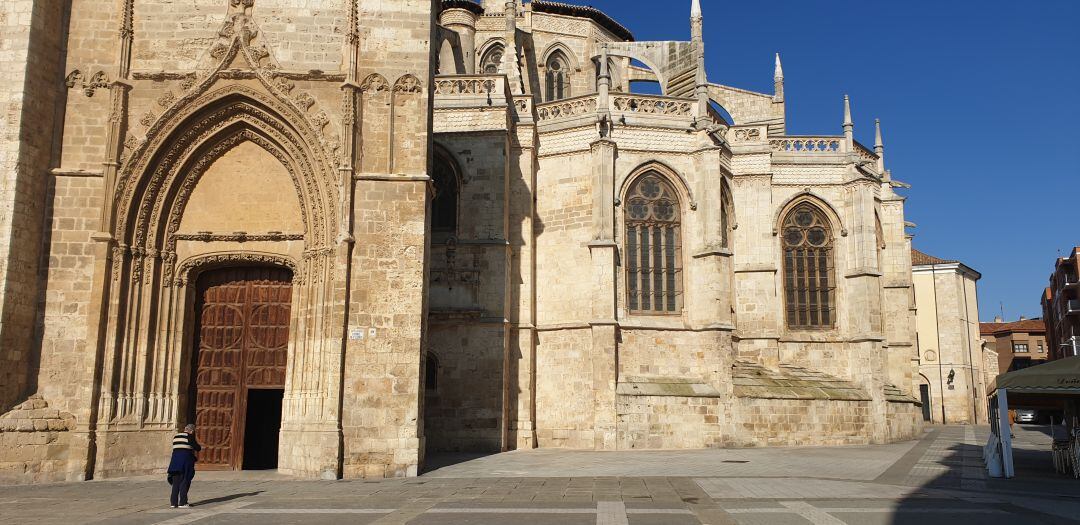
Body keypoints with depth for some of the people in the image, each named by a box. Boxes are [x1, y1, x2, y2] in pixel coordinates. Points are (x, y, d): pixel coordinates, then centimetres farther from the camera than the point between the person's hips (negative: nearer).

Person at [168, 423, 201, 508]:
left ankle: (173, 502, 11)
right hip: (186, 460, -6)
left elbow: (176, 448, 19)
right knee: (185, 481, 0)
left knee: (176, 482, 11)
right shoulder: (189, 436, -6)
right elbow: (196, 447, -7)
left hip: (175, 460, 6)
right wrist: (200, 447, 15)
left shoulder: (175, 437, 14)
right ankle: (182, 503, -2)